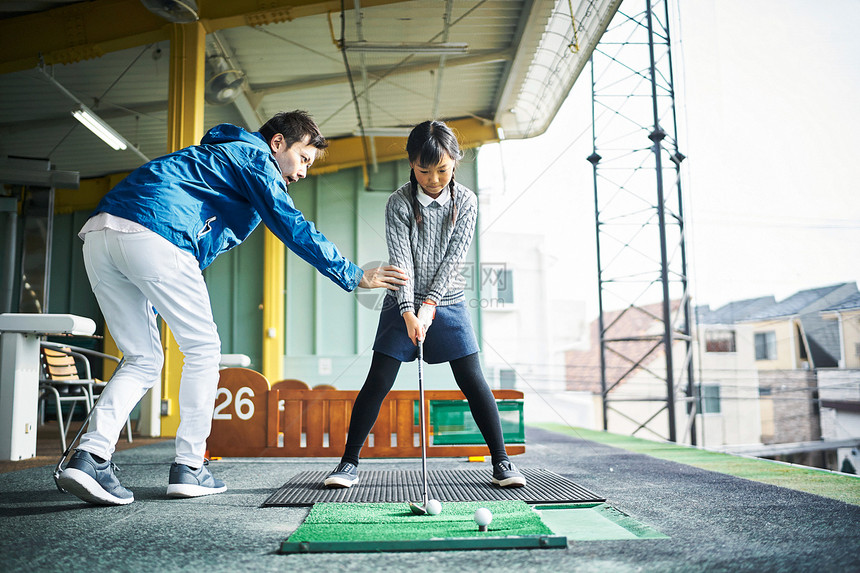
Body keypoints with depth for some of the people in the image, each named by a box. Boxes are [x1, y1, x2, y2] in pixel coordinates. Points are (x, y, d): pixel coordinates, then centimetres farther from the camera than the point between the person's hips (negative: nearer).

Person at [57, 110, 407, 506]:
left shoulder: (216, 154, 37)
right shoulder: (255, 156, 9)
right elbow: (293, 228, -2)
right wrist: (355, 276, 3)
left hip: (98, 235, 9)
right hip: (152, 235, -9)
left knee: (143, 360, 12)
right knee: (203, 348, 4)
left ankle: (89, 456, -4)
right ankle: (189, 467, 6)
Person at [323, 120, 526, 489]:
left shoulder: (465, 202, -3)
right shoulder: (399, 203, -8)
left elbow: (454, 256, -8)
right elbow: (401, 259, -15)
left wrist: (431, 303, -17)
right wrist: (409, 311, -26)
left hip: (448, 303, 1)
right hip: (403, 305, -1)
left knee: (473, 381, -3)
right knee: (378, 382, -3)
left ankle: (502, 462, 8)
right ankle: (349, 463, 7)